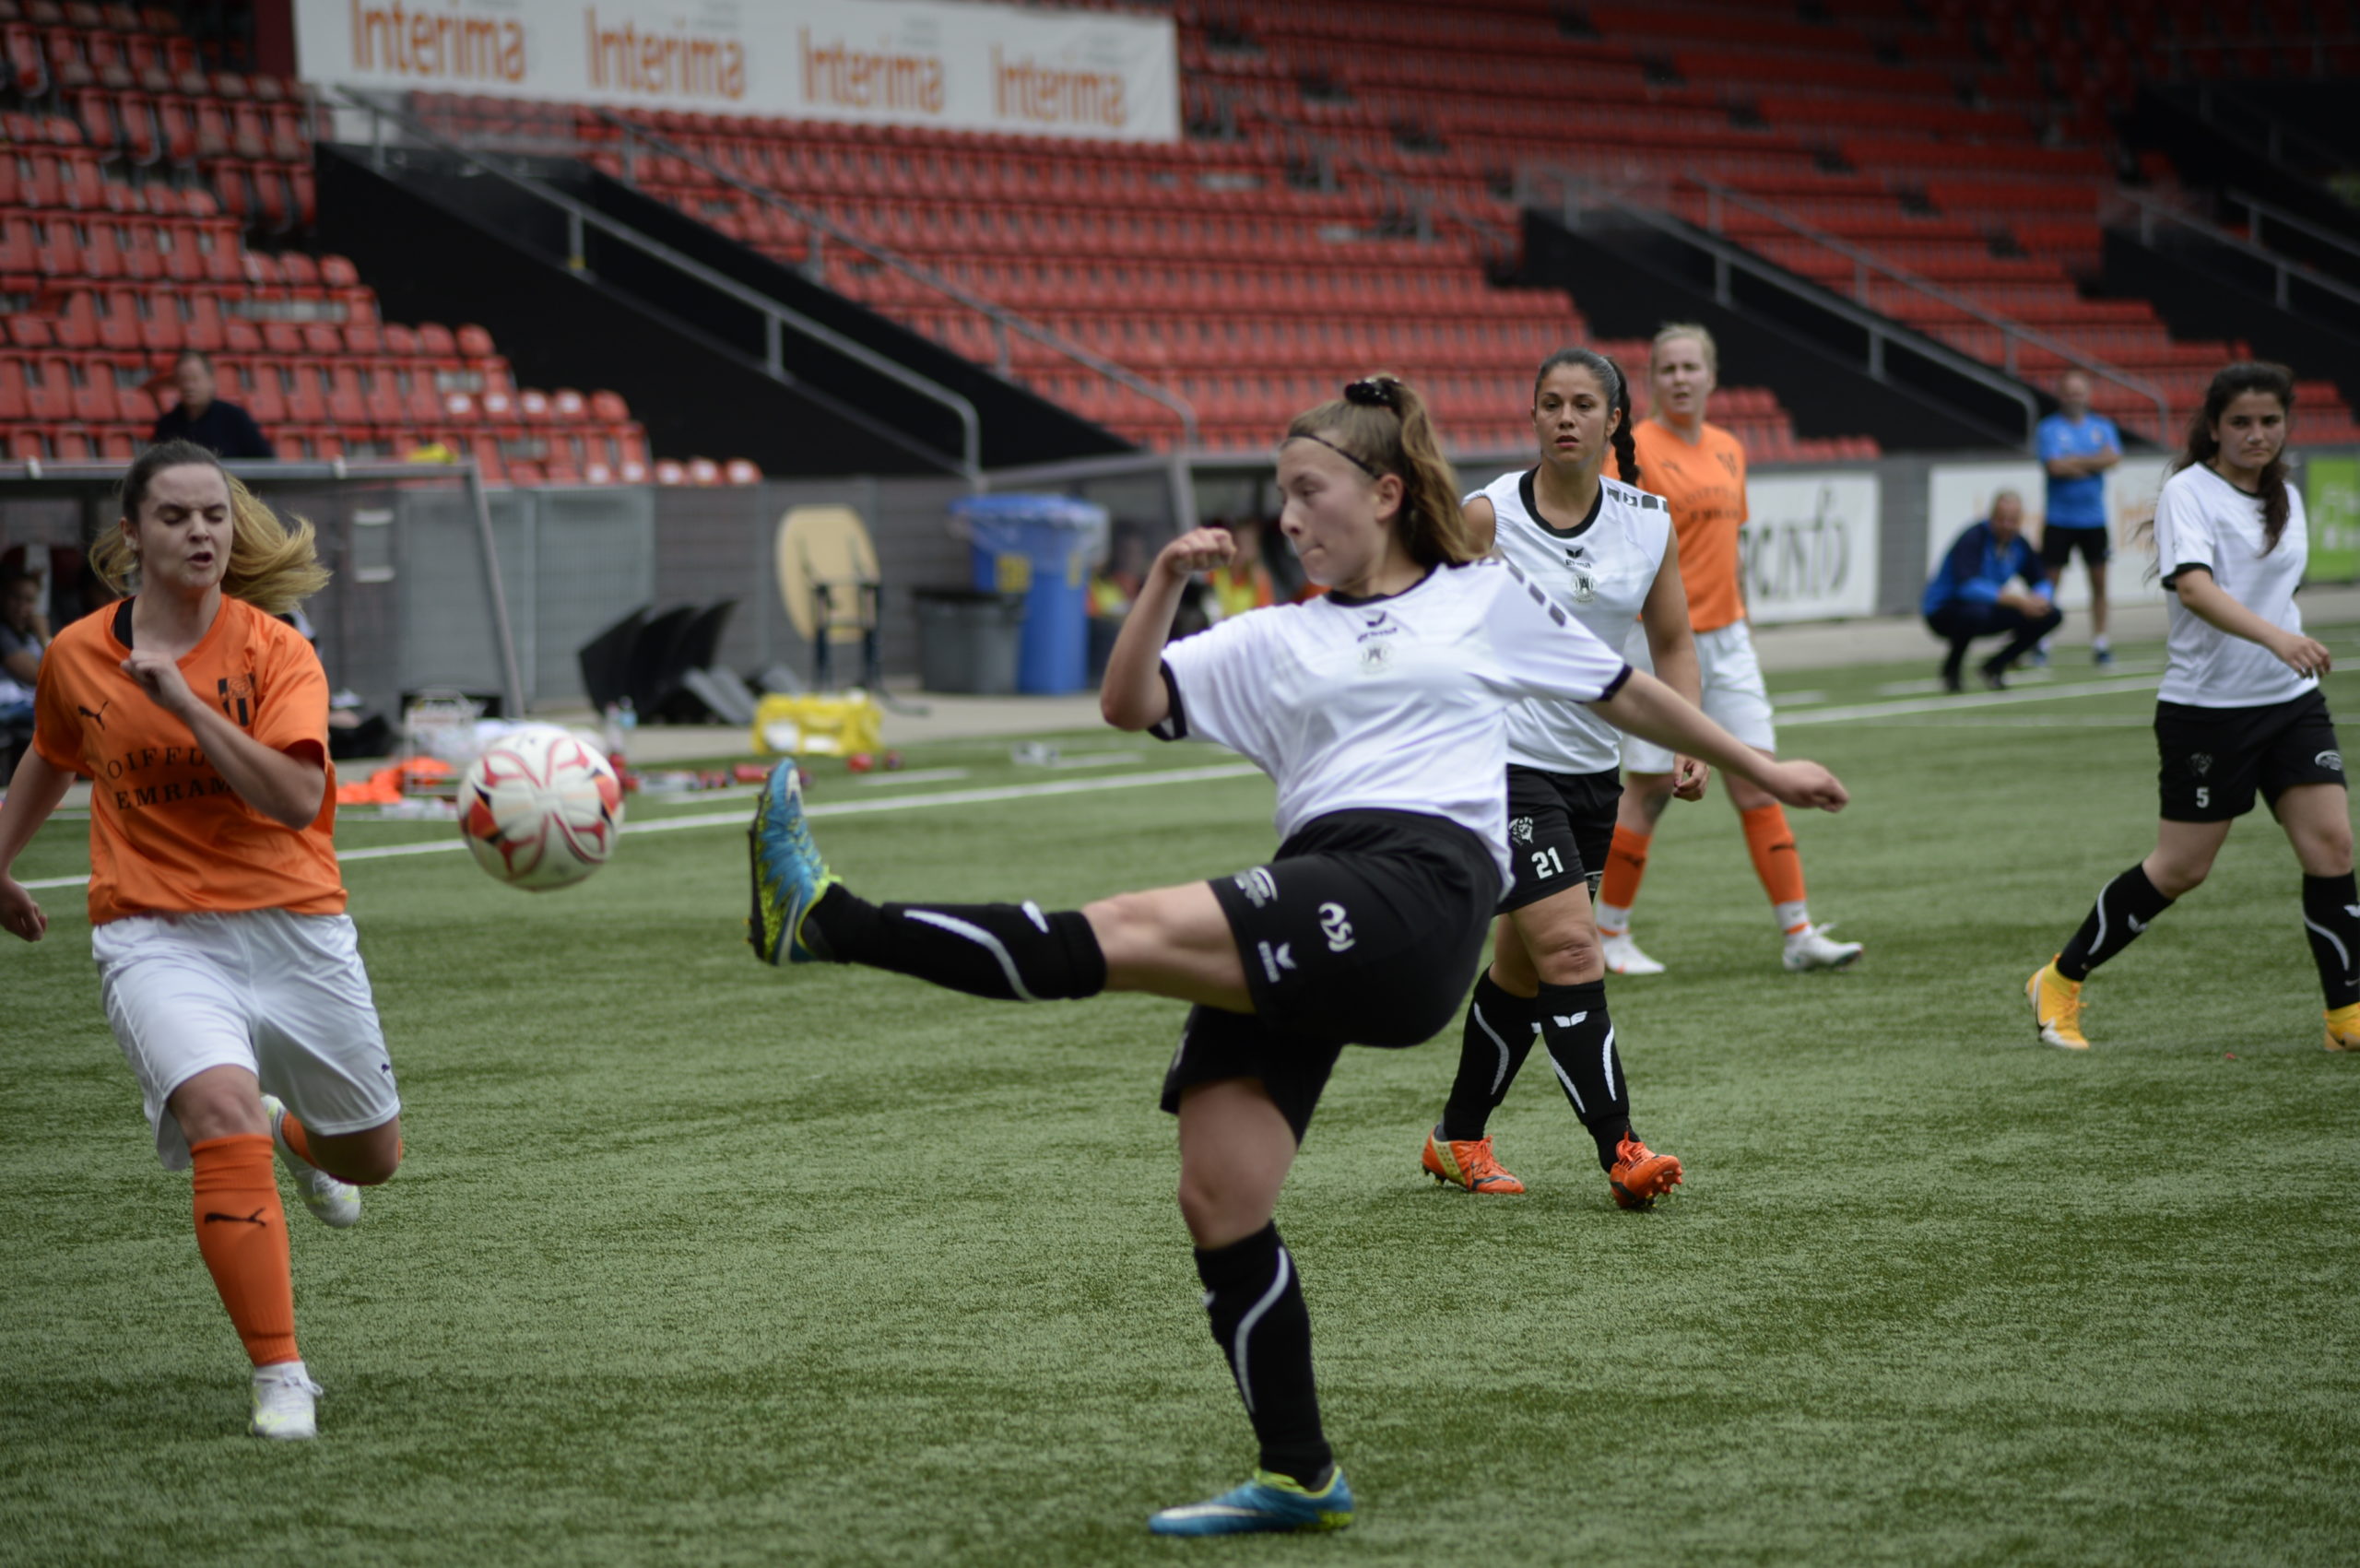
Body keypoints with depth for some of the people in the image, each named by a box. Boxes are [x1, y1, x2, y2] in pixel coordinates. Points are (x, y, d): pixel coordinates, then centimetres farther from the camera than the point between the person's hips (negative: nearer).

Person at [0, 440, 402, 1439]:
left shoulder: (274, 651, -8)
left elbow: (297, 799, -22)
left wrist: (185, 701, -27)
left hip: (292, 924, 1)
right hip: (156, 935, 0)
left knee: (370, 1160, 13)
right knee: (224, 1112, -28)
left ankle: (293, 1132, 53)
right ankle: (279, 1377, -24)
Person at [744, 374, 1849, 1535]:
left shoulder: (1486, 599, 19)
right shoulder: (1278, 642, 26)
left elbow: (1623, 691, 30)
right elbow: (1129, 704, 16)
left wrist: (1758, 769, 36)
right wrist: (1166, 582, 2)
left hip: (1421, 888, -6)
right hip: (1299, 941, 6)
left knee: (1129, 930, -24)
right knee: (1217, 1200, -6)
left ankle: (831, 924, -32)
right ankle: (1297, 1477, 3)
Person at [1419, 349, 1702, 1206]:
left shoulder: (1649, 520, 2)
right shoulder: (1487, 515, -11)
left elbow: (1672, 642, 12)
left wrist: (1689, 743, -2)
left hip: (1593, 768, 6)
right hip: (1505, 759, -5)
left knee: (1523, 967, 14)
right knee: (1571, 951, -16)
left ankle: (1459, 1137, 29)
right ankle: (1620, 1151, -16)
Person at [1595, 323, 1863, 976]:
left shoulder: (1728, 450, 12)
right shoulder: (1635, 449, -8)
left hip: (1726, 638, 6)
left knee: (1758, 782, 2)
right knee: (1648, 789, -1)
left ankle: (1799, 934, 3)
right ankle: (1608, 937, 13)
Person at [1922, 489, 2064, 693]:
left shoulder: (2019, 544, -1)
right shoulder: (1973, 539, -22)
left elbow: (2043, 582, 4)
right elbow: (1968, 586, -36)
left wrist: (2040, 598, -23)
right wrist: (2017, 600, -41)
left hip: (1985, 612, 7)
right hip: (1944, 613, -7)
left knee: (2052, 616, -6)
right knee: (1977, 612, -42)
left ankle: (1994, 667, 5)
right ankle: (1951, 668, -12)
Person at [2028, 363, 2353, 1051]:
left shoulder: (2286, 498, 10)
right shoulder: (2188, 492, -12)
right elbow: (2193, 586, -29)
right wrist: (2276, 637, -42)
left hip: (2291, 700, 6)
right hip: (2205, 706, -6)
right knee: (2180, 869, 0)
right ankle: (2059, 982, 17)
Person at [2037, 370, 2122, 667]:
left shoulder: (2102, 426, 8)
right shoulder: (2049, 428, -2)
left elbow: (2114, 457, -8)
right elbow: (2054, 466, -16)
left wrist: (2075, 462, -13)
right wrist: (2095, 460, -7)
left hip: (2094, 518, 3)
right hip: (2059, 518, -3)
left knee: (2099, 581, 4)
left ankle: (2100, 642, 13)